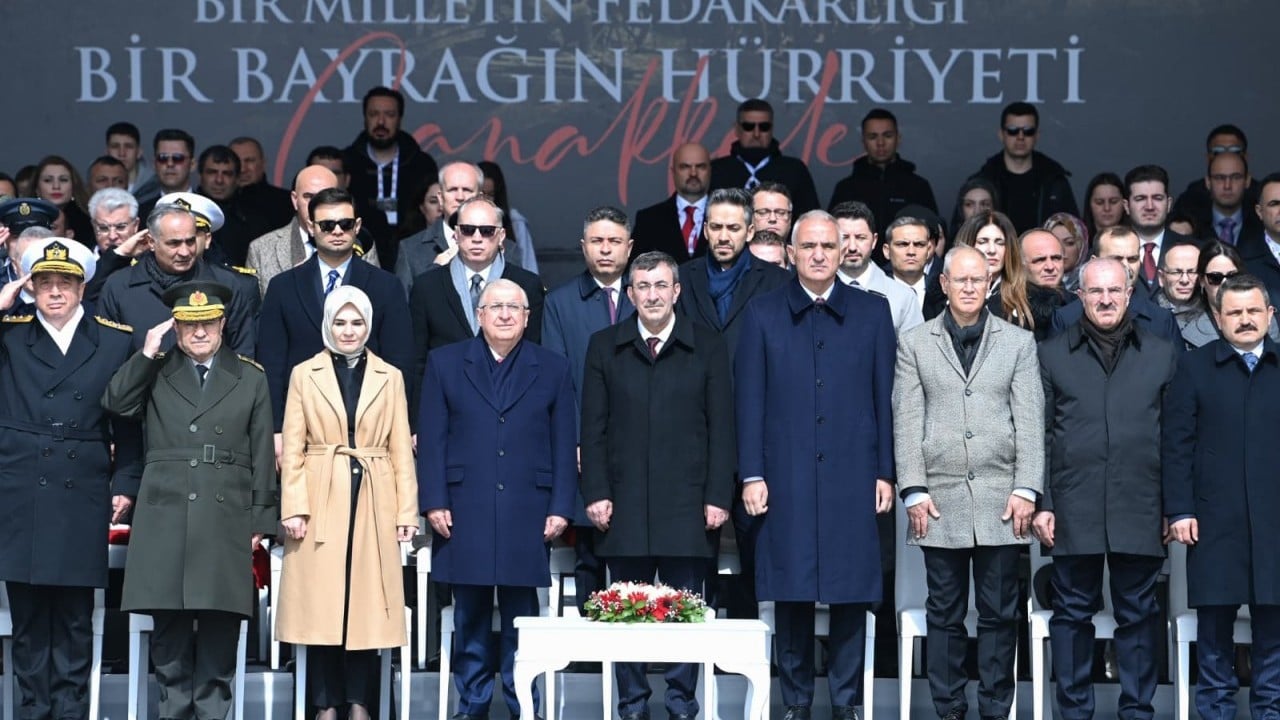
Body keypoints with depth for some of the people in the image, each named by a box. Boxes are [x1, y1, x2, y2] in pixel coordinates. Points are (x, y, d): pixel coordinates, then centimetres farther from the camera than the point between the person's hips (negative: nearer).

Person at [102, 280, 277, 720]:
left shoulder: (250, 379, 11)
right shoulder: (155, 373, 14)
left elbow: (262, 456, 9)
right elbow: (115, 404, -2)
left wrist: (260, 521, 3)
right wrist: (146, 354, -4)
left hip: (226, 522, -1)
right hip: (164, 519, 1)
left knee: (220, 633, -1)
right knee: (169, 634, 2)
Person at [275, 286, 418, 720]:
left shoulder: (390, 378, 10)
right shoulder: (304, 375, 6)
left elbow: (401, 449, 7)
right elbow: (292, 448, 2)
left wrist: (407, 510, 0)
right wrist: (294, 507, -7)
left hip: (374, 502, 1)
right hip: (321, 501, -1)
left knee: (367, 600, 1)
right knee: (320, 603, -1)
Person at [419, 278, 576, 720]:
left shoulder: (552, 369, 10)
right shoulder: (446, 364, 8)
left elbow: (563, 446, 7)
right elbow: (432, 439, 4)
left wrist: (560, 508, 0)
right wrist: (434, 502, -4)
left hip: (527, 514, 0)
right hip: (465, 514, 0)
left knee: (522, 618, 2)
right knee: (470, 616, 4)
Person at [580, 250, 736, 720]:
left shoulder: (708, 347, 6)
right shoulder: (605, 347, 9)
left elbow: (721, 429, 3)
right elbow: (593, 428, 7)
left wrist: (717, 497, -4)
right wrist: (595, 493, -2)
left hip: (687, 505, -1)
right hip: (624, 504, 1)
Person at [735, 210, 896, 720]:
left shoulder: (872, 312, 8)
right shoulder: (763, 314, 7)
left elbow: (885, 398, 7)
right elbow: (749, 400, 4)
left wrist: (885, 472, 2)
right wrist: (751, 475, -2)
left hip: (853, 476, 0)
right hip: (786, 477, 0)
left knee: (851, 591, 2)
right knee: (790, 593, 2)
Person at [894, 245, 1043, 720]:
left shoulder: (1018, 342, 9)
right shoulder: (914, 344, 9)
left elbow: (1029, 421, 4)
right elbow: (907, 422, 4)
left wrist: (1026, 489, -5)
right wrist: (915, 491, -4)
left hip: (1001, 498, 0)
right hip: (941, 499, 0)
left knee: (999, 613, 3)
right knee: (945, 614, 4)